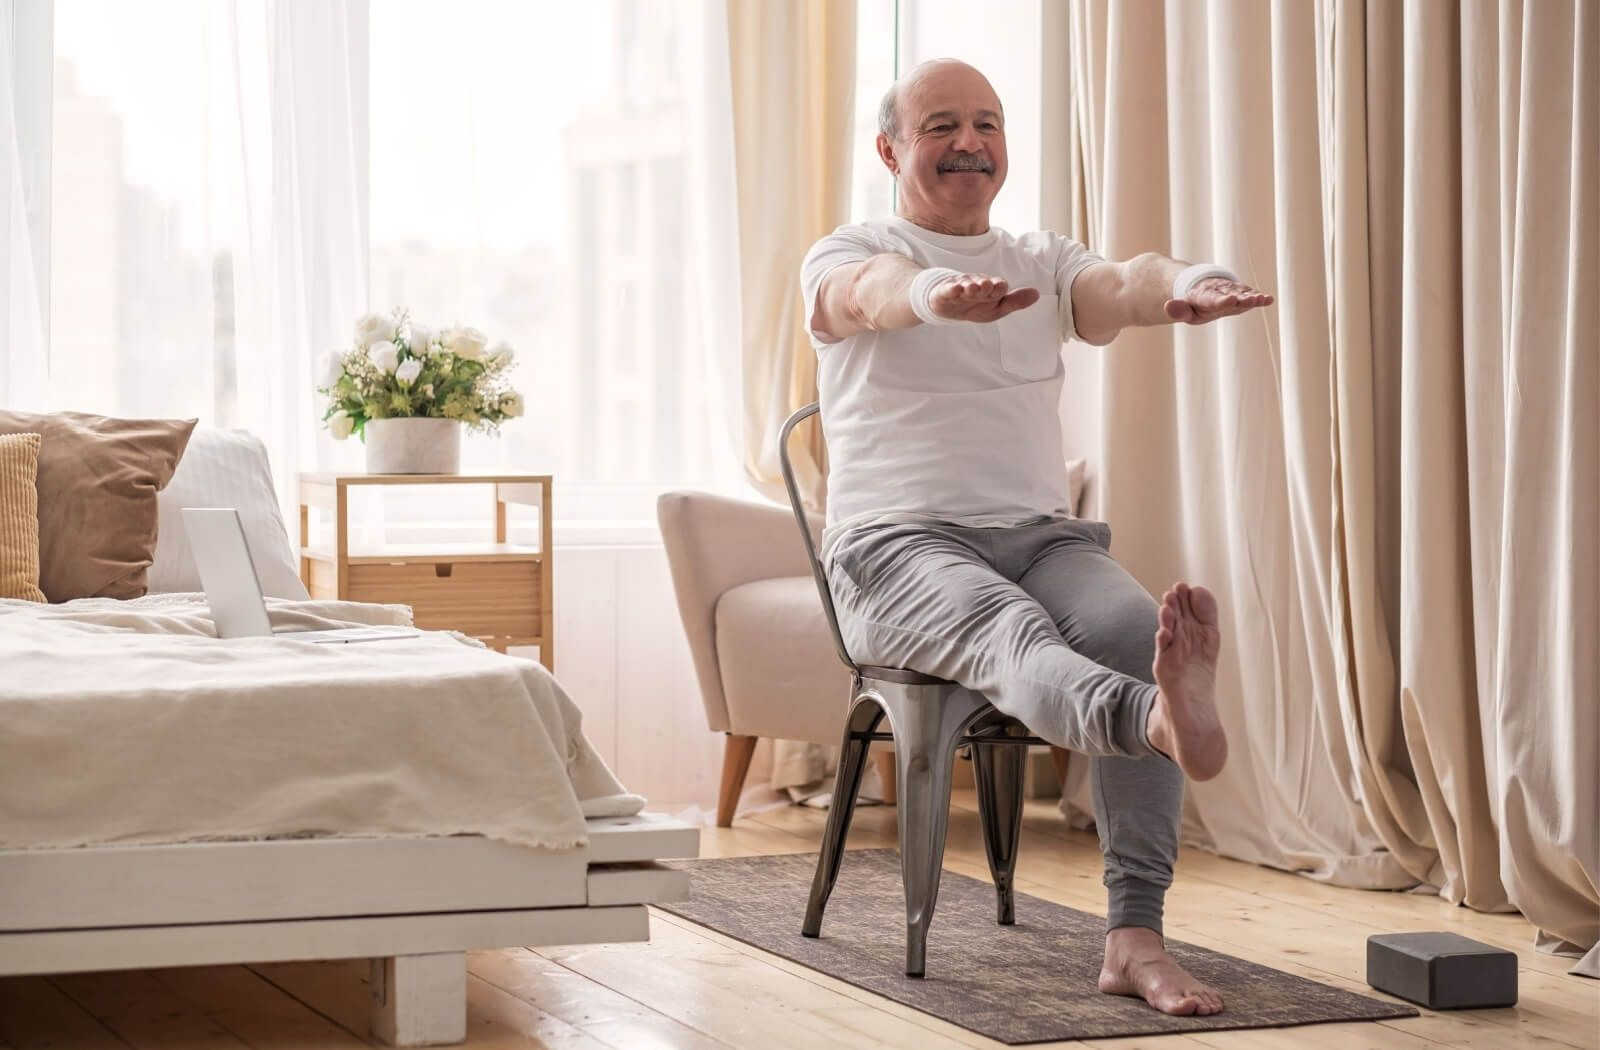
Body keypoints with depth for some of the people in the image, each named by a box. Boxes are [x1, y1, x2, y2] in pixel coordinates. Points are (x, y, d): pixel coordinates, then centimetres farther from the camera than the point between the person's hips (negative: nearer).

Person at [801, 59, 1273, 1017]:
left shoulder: (1046, 263, 19)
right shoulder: (846, 257, 9)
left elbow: (1122, 286, -6)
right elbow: (871, 292, -19)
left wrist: (1187, 286, -32)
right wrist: (939, 293, -45)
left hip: (1042, 535, 4)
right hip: (899, 544, -4)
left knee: (1136, 628, -29)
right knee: (1011, 629, -37)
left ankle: (1135, 937, -35)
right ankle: (1162, 719, -73)